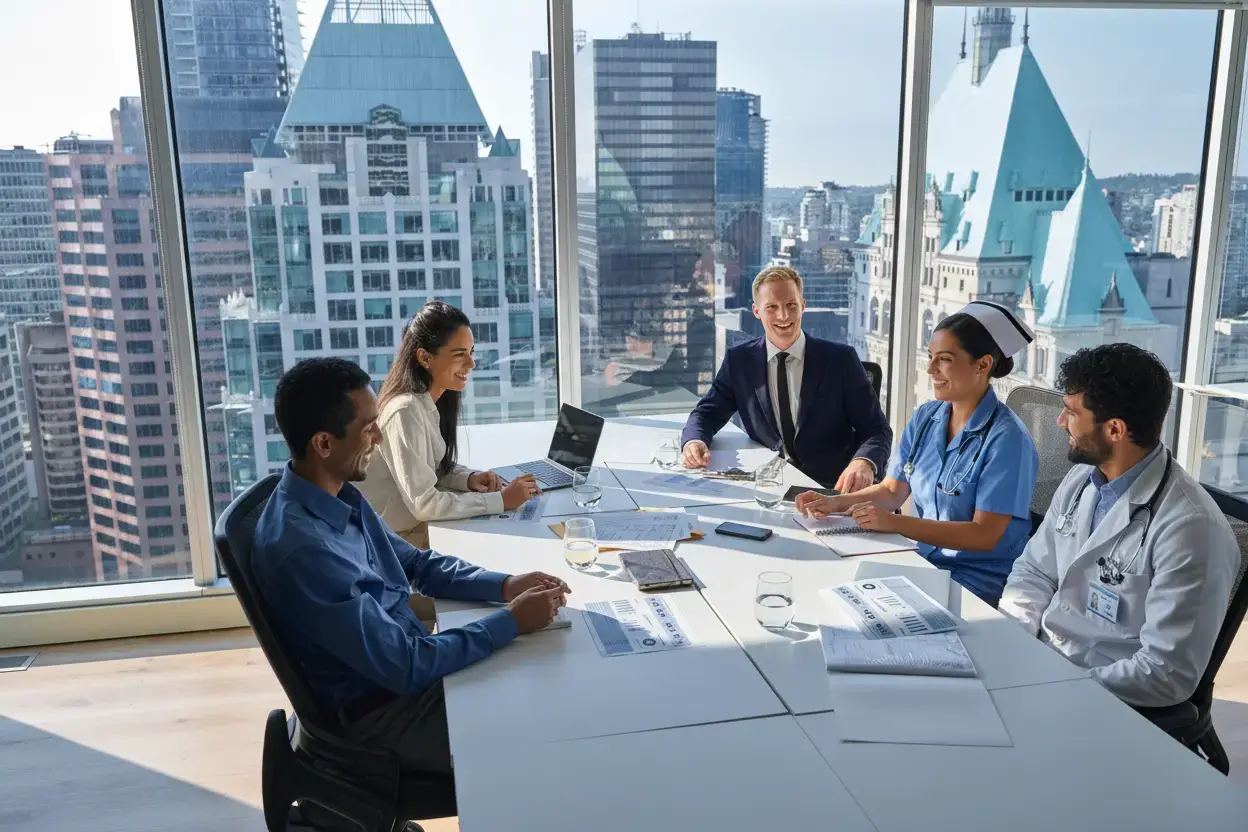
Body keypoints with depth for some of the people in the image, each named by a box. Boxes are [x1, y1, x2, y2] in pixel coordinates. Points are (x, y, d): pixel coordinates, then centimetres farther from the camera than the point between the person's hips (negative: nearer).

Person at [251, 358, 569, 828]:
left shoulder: (339, 495, -2)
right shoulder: (300, 549, -31)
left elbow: (417, 563, 10)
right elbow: (403, 666, -29)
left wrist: (504, 585, -5)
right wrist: (512, 622, -21)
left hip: (401, 669, 8)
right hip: (380, 710, -8)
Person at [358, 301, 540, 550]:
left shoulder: (435, 401, 1)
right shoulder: (405, 412, -25)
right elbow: (423, 504, -26)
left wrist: (469, 479, -6)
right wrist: (501, 500, -23)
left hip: (420, 527, 8)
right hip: (397, 542, -8)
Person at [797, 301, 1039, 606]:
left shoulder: (1006, 438, -17)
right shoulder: (925, 418, 4)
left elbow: (985, 535, -20)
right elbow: (892, 490, 9)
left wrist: (896, 524, -26)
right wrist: (835, 503, -9)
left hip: (982, 581, -6)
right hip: (926, 560, 6)